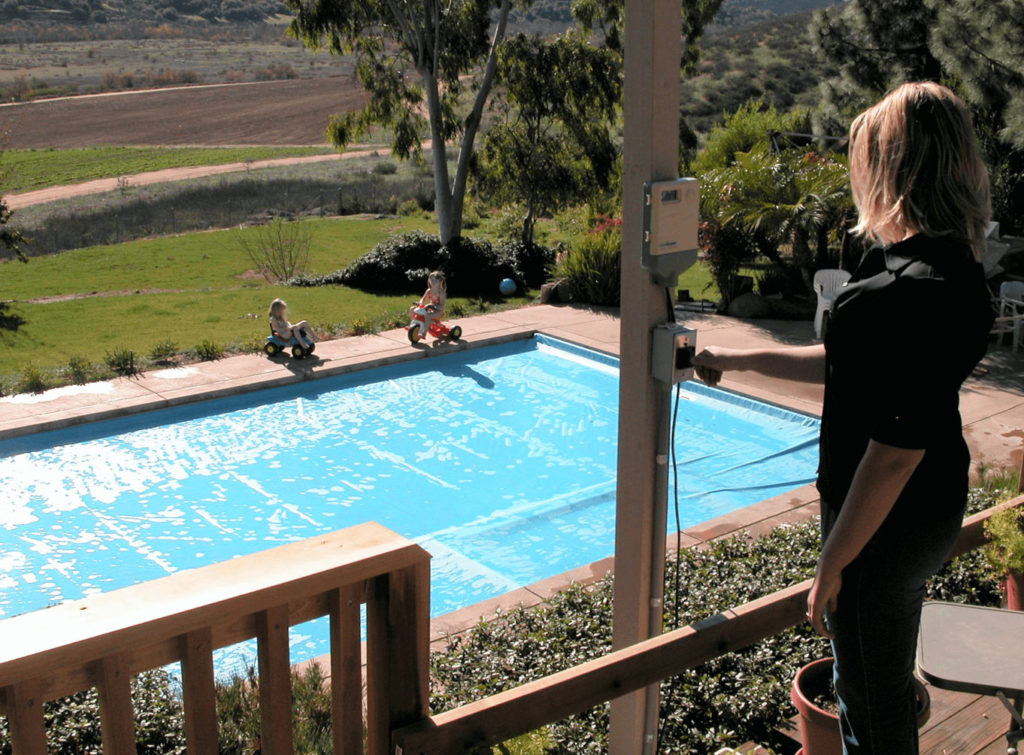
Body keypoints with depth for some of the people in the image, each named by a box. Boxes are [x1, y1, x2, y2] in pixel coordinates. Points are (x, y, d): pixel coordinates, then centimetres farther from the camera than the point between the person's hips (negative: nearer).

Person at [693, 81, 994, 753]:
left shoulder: (918, 291, -28)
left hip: (890, 522, -10)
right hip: (926, 511, 10)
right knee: (881, 681, 27)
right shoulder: (945, 265, 5)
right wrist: (739, 359, 21)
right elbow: (852, 364, 16)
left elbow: (897, 452, -28)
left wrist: (833, 564, -19)